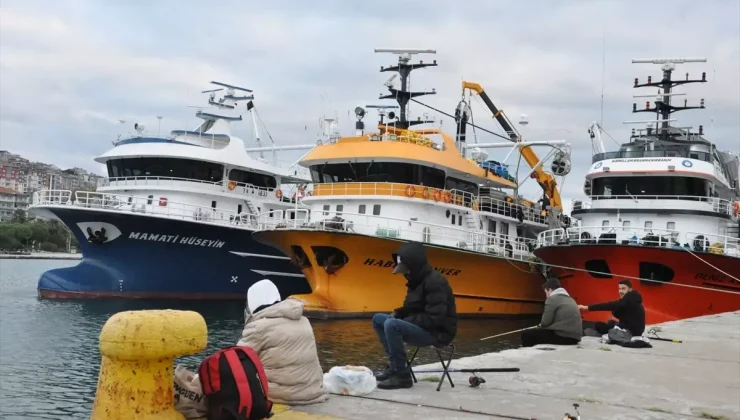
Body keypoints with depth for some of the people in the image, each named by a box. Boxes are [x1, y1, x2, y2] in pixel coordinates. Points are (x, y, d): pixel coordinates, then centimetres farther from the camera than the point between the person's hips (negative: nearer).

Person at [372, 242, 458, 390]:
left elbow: (434, 319, -27)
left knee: (391, 325, -30)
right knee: (378, 319, 7)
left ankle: (402, 375, -20)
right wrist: (397, 314, 0)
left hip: (437, 332, -10)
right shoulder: (417, 279, 9)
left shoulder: (435, 282, -21)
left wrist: (405, 320, -19)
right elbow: (412, 308, 21)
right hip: (420, 326, 10)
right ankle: (395, 366, 2)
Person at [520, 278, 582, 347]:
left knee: (526, 334, -3)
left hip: (563, 336, -9)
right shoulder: (570, 299, 22)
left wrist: (540, 325, 15)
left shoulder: (552, 298, -4)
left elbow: (546, 321, -7)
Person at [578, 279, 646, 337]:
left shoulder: (629, 299, -19)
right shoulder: (630, 299, 10)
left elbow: (611, 305, -29)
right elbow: (619, 315, 17)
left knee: (599, 326, -10)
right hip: (635, 330, 10)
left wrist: (588, 307, -33)